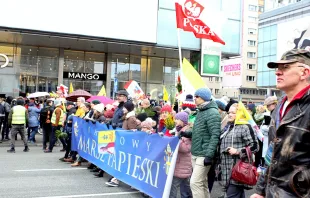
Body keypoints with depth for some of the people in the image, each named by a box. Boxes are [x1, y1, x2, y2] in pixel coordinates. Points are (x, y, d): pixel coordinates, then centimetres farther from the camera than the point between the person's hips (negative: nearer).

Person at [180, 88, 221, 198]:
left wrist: (209, 155, -24)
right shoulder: (200, 111, 15)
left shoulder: (212, 113, -13)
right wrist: (188, 134, 8)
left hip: (203, 155, -9)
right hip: (195, 154, 9)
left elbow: (215, 135, -19)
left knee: (195, 182, -11)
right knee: (202, 182, 15)